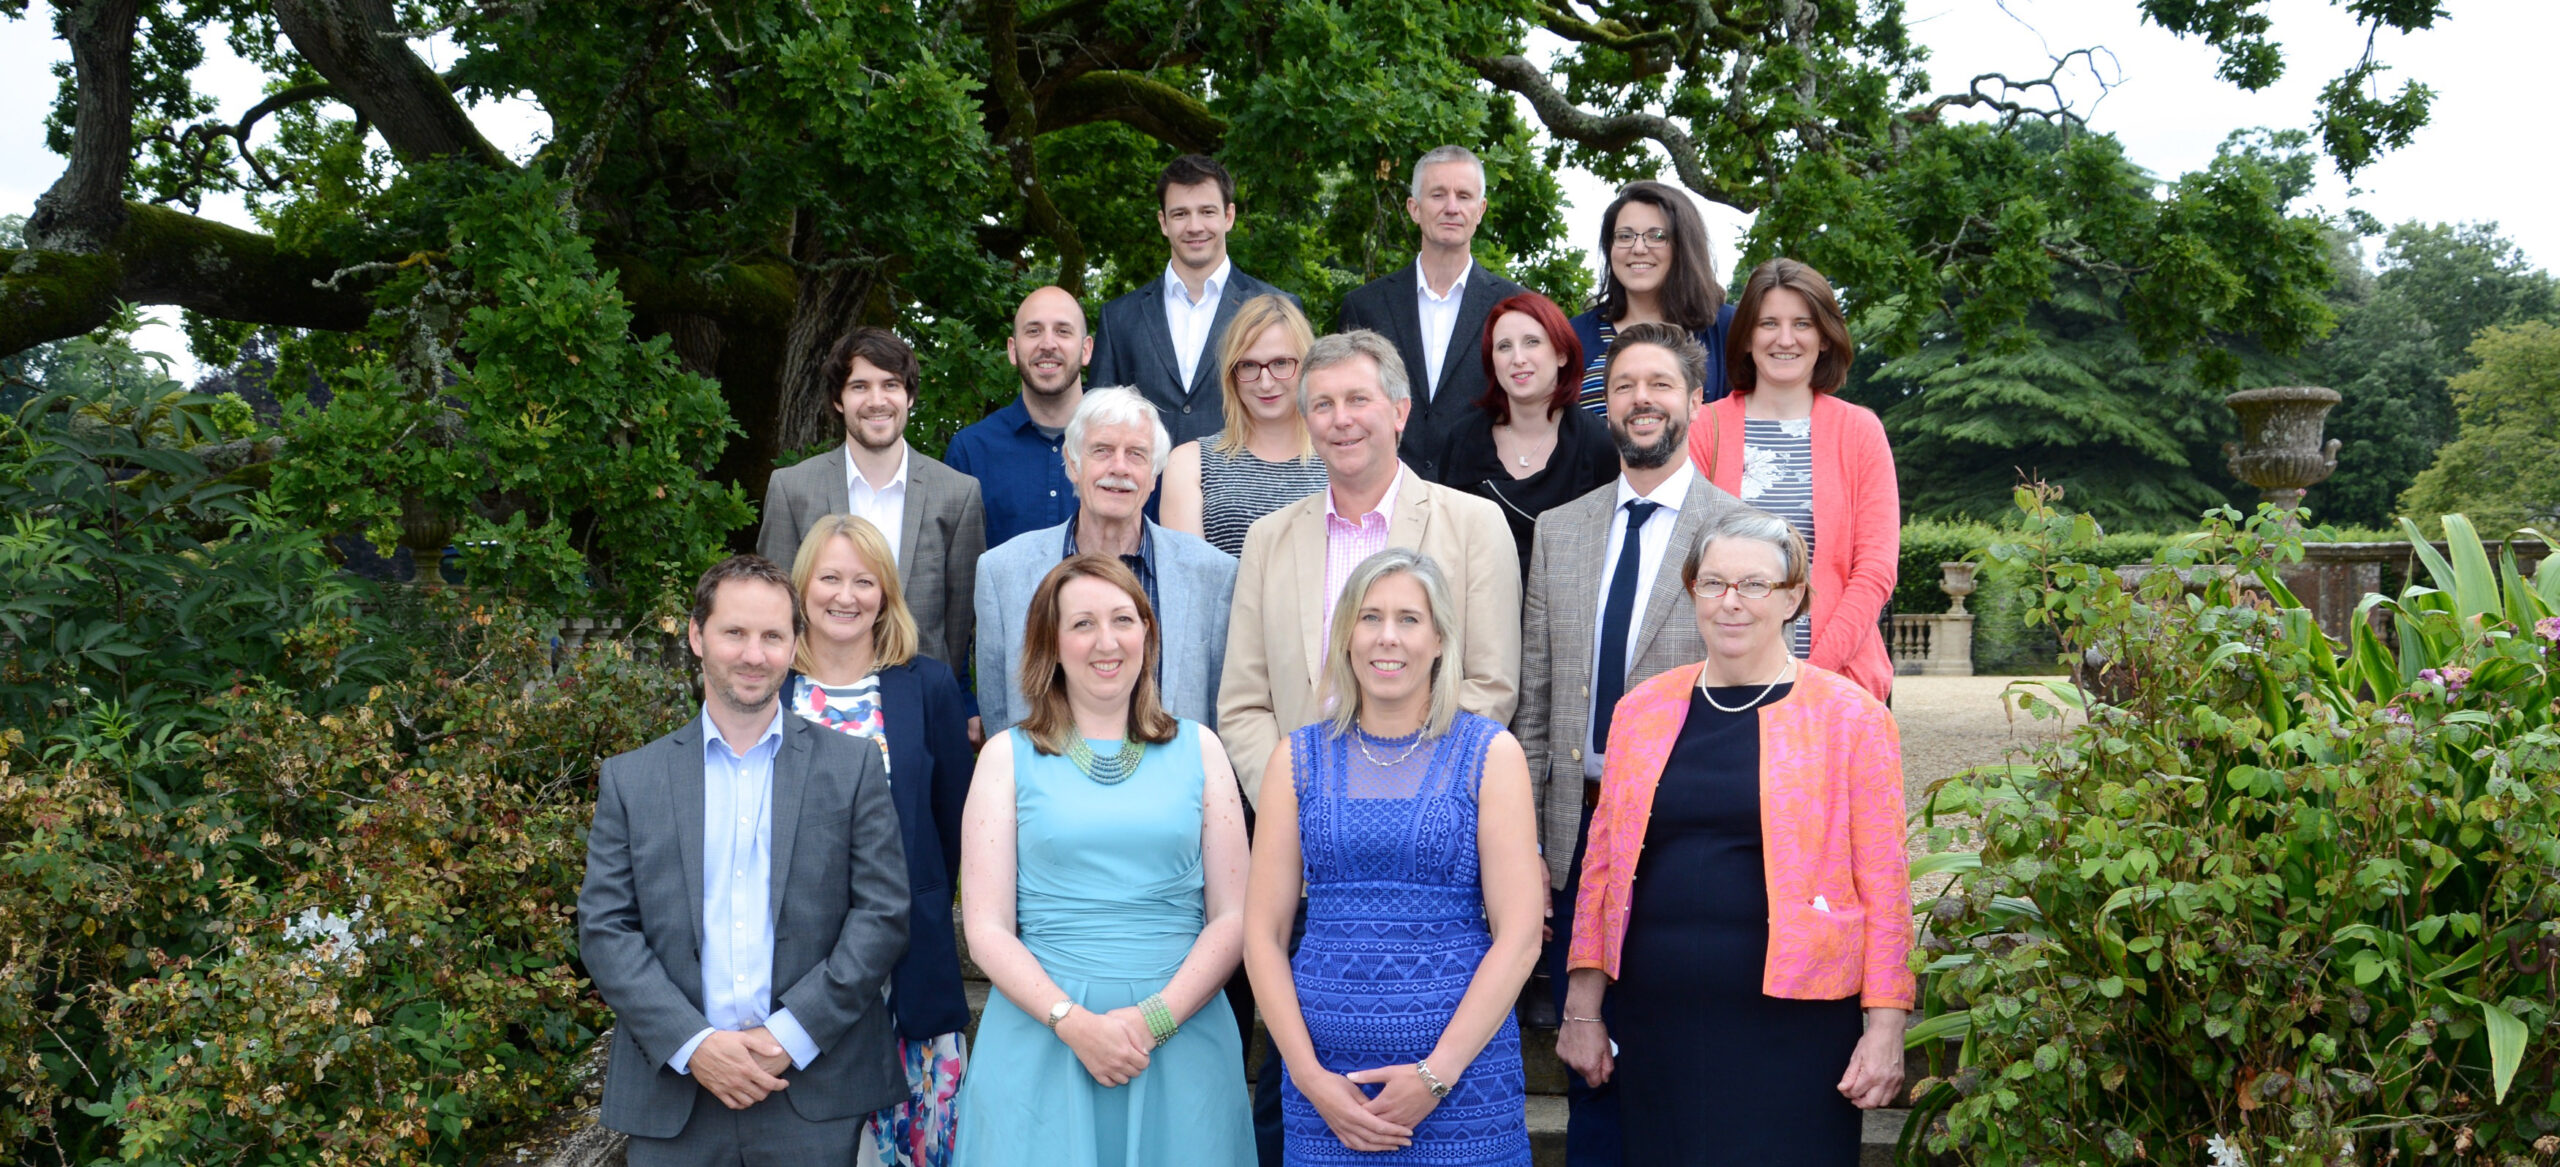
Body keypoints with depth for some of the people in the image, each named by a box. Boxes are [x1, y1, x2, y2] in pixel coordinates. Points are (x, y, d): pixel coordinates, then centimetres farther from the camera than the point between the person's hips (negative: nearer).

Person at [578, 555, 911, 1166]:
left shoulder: (852, 767, 4)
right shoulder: (629, 779, 7)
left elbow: (883, 915, -2)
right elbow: (604, 928, 1)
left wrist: (791, 1035, -10)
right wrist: (693, 1045, -11)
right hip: (673, 1094, 1)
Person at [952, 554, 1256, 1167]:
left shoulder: (1198, 749, 7)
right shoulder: (1009, 755, 4)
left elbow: (1233, 916, 2)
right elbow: (986, 928, 0)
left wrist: (1155, 1018, -11)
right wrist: (1074, 1022, -13)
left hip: (1181, 1034, 1)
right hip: (1040, 1031, -1)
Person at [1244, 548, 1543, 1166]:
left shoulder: (1490, 754, 1)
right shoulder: (1299, 758, 6)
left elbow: (1519, 936, -5)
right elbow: (1263, 931, 4)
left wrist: (1437, 1073, -11)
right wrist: (1309, 1075, -6)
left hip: (1461, 1063, -1)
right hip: (1324, 1075, 2)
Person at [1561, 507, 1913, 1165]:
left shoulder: (1850, 718, 1)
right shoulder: (1642, 710, 10)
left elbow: (1883, 885, -1)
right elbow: (1603, 863, 13)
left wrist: (1885, 1026, -6)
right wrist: (1583, 1008, 10)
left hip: (1791, 1030, -3)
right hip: (1655, 1024, 3)